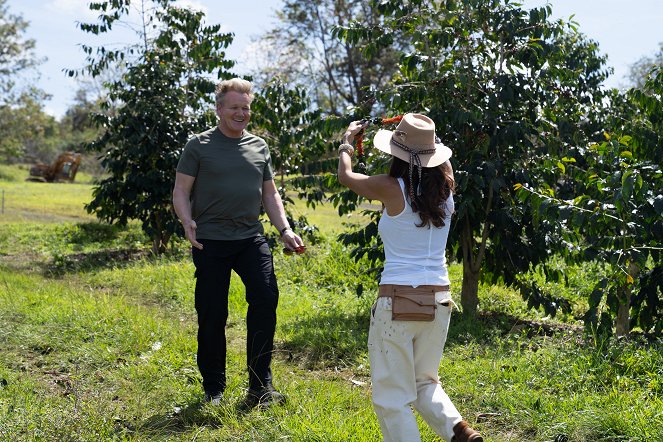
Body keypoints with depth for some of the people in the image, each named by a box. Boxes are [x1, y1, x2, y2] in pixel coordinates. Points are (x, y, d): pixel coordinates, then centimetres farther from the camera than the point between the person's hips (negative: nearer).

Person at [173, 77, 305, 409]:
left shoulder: (259, 147, 14)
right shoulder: (199, 146, 2)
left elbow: (269, 193, 20)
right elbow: (180, 191, 0)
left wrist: (284, 229, 7)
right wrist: (187, 222, -19)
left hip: (251, 238, 3)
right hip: (210, 241, -3)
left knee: (266, 296, -15)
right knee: (212, 316, 1)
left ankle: (260, 385, -6)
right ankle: (214, 389, 17)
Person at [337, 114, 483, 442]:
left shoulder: (392, 189, -8)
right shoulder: (446, 187, 2)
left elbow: (346, 176, 11)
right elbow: (443, 162, 28)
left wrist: (348, 140, 28)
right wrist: (422, 135, 37)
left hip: (397, 302, -5)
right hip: (438, 301, 5)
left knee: (392, 396, 6)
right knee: (425, 382, 23)